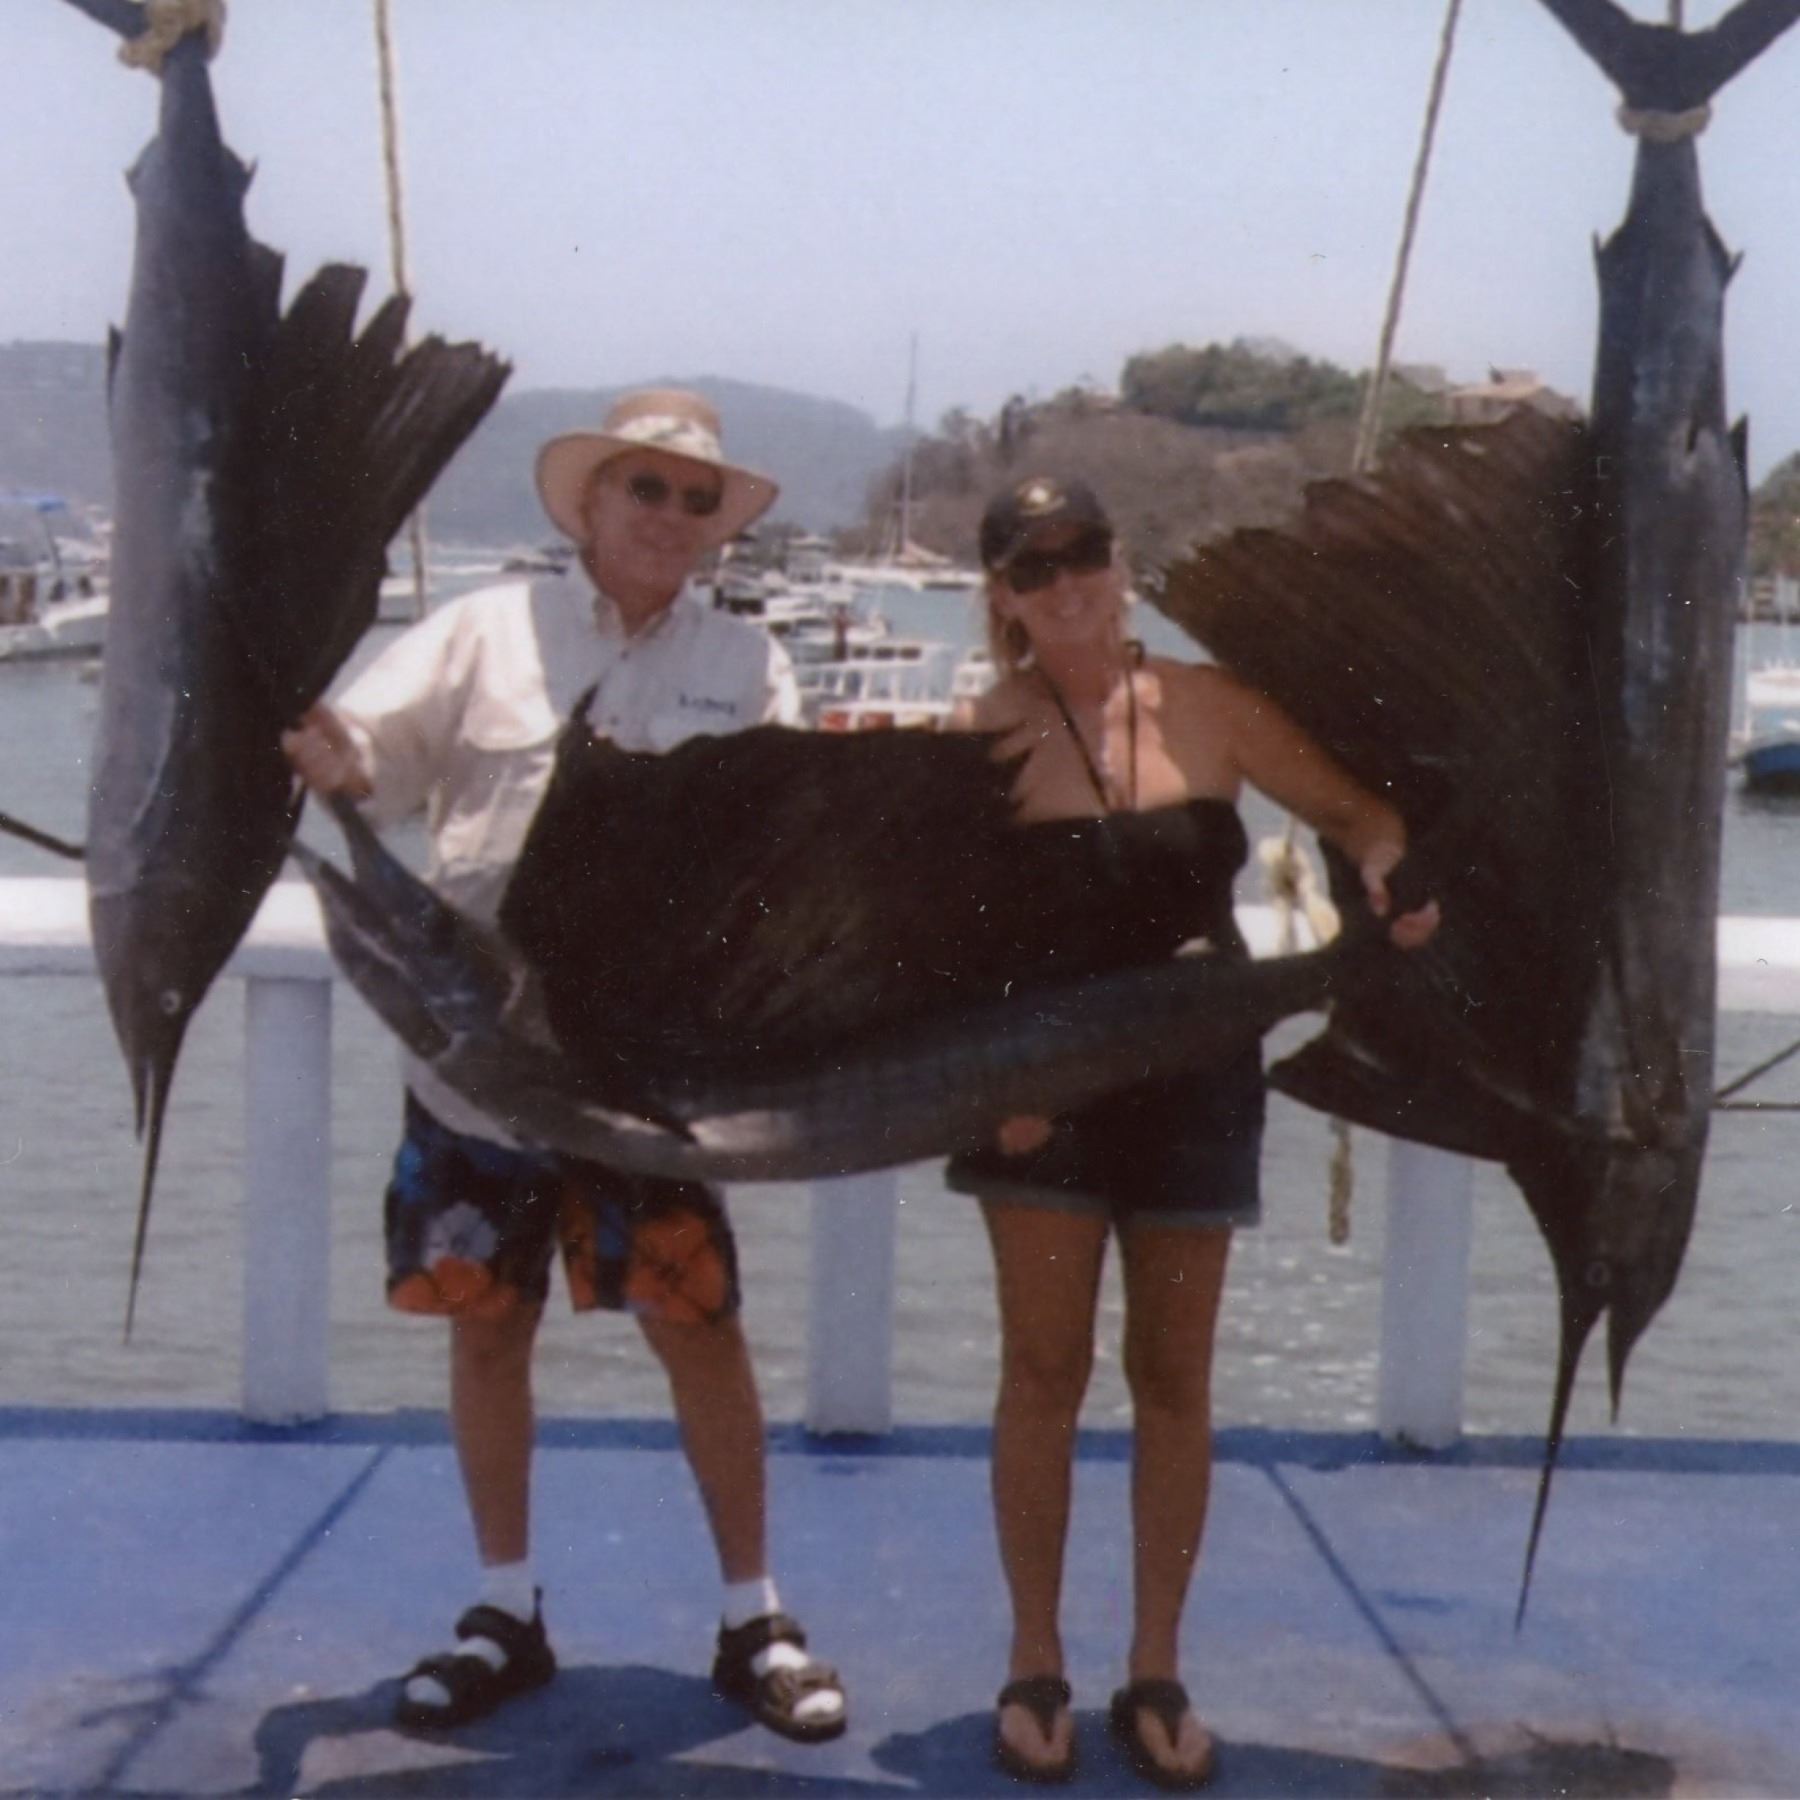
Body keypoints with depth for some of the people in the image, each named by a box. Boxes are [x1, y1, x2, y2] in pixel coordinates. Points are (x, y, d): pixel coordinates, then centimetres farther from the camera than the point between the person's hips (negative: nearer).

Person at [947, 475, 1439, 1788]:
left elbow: (1354, 806, 4)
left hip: (1195, 1079, 2)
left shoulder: (1206, 705, -1)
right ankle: (1036, 1668, 17)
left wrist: (1389, 869, -18)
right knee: (1045, 1370, 3)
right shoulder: (986, 736, -6)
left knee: (1174, 1376, 8)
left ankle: (1158, 1672, 21)